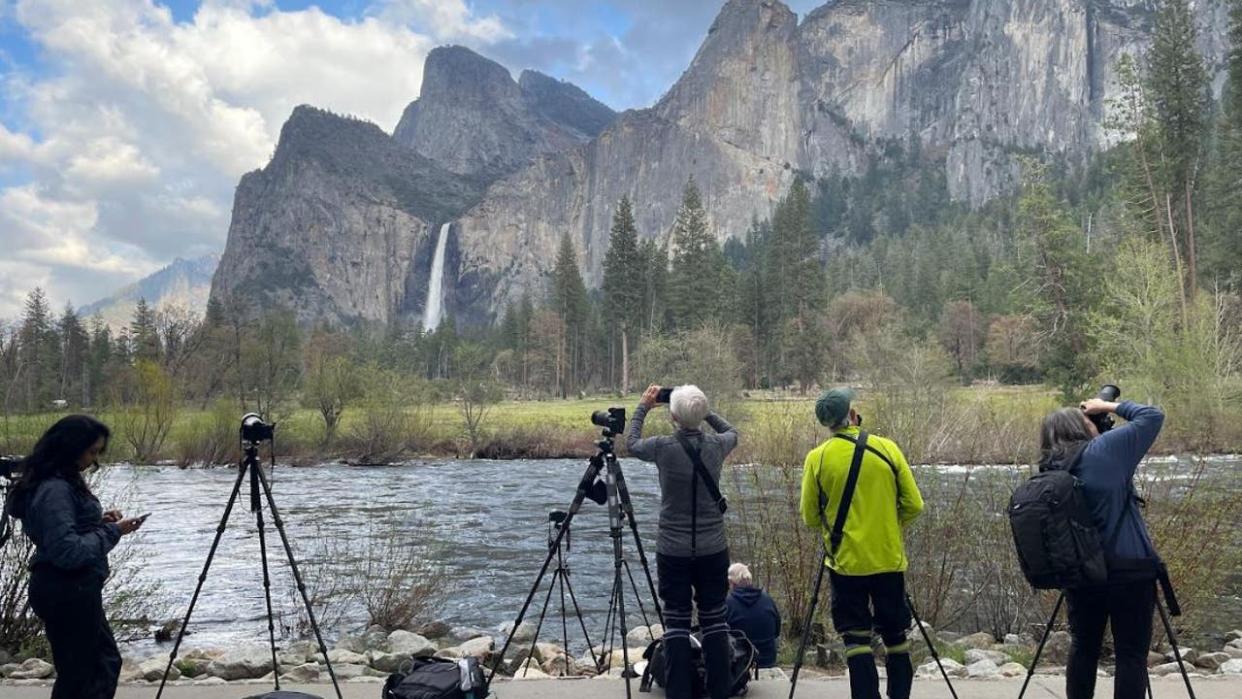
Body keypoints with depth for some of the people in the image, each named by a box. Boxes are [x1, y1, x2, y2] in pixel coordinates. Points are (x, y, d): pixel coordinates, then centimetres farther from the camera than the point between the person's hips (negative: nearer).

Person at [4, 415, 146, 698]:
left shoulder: (65, 481, 9)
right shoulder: (55, 490, -21)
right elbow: (68, 551, -25)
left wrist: (99, 522, 4)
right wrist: (112, 532, -17)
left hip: (72, 590, 10)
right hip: (68, 592, -10)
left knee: (105, 661, 17)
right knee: (79, 674, 2)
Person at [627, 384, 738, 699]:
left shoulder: (663, 447, -11)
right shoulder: (716, 446, -5)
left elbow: (631, 443, 11)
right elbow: (732, 431, 21)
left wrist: (643, 406, 19)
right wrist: (703, 411, 18)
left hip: (673, 550, -2)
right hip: (713, 549, 2)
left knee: (676, 622, 3)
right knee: (714, 620, 9)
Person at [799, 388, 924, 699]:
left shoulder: (817, 458, -7)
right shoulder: (887, 448, -4)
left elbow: (810, 517, -1)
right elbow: (913, 505, -1)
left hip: (846, 562, -1)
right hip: (889, 560, 2)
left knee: (856, 639, 6)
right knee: (895, 636, 16)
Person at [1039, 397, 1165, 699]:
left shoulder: (1051, 474, 5)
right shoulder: (1106, 449, -9)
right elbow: (1152, 416, -1)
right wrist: (1109, 406, 12)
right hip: (1129, 570, -5)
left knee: (1083, 647, 16)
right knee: (1131, 654, 2)